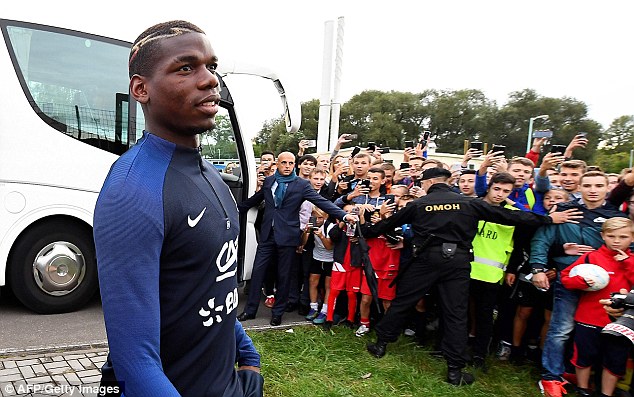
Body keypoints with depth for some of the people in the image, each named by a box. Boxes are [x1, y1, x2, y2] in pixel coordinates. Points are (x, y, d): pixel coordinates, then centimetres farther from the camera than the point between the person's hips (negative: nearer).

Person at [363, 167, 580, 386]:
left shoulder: (418, 204, 4)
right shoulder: (469, 203, 6)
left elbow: (389, 222, 12)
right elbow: (507, 216, 7)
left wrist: (366, 231, 29)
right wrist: (548, 218, 14)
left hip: (426, 259, -1)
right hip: (457, 261, 1)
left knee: (401, 301, 12)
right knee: (456, 314, 6)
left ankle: (380, 344, 23)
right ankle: (454, 370, 11)